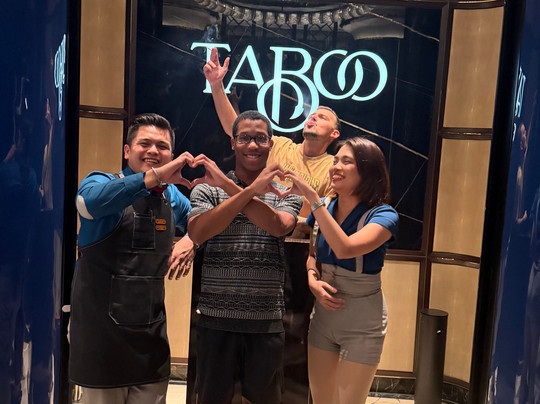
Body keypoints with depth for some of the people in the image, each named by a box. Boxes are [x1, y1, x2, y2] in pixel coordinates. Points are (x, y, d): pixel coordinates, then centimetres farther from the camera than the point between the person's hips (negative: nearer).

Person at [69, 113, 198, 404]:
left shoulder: (172, 196, 8)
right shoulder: (103, 182, -7)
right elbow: (90, 201, -31)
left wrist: (191, 240, 1)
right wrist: (155, 176, -39)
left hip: (152, 335, 5)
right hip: (102, 333, -4)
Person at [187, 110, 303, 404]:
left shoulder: (286, 194, 5)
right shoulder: (207, 189, 1)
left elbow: (279, 226, -17)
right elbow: (197, 233, -18)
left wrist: (226, 184, -19)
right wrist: (251, 190, -22)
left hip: (267, 322, 1)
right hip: (217, 318, -1)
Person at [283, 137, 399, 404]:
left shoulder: (383, 216, -18)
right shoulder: (324, 208, -3)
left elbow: (344, 249, -36)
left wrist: (312, 196, -34)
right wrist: (312, 280, -10)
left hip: (362, 324, -5)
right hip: (323, 315, 5)